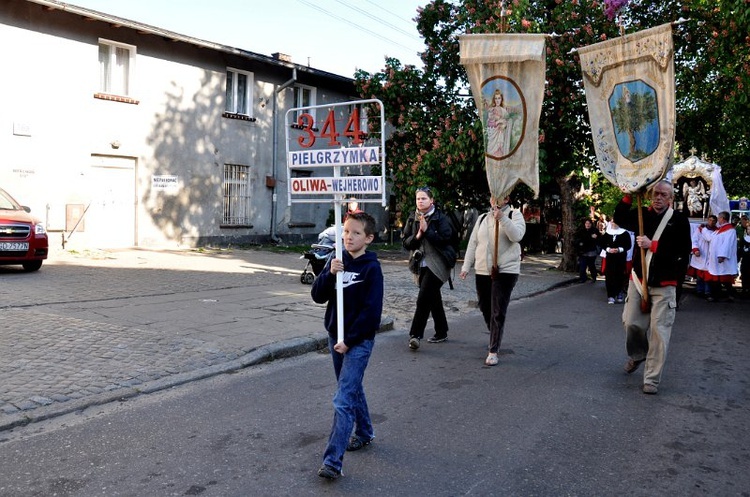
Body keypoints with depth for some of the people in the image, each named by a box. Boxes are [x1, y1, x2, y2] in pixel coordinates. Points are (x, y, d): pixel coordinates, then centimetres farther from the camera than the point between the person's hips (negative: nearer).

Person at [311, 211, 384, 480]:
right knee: (353, 388, 21)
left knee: (343, 399, -10)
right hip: (335, 336, 6)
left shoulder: (371, 267, -12)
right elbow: (318, 296, -2)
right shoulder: (337, 260, 3)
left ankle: (333, 461, -7)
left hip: (359, 340, -6)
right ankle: (364, 432, 41)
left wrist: (349, 340, -16)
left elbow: (371, 310, -15)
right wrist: (329, 274, -19)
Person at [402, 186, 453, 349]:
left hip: (436, 265, -5)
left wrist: (427, 230, -18)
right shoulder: (412, 219, 9)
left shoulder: (440, 218, -5)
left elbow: (445, 240, -14)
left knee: (423, 299, -14)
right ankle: (441, 333, 25)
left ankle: (415, 334, -10)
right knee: (434, 299, 14)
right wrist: (417, 236, -12)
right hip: (420, 266, 6)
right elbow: (406, 243, 7)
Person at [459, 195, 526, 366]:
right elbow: (473, 243, 13)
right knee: (485, 309, 14)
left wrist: (502, 218, -27)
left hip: (505, 271, -5)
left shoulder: (514, 215, 1)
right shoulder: (482, 218, 15)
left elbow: (517, 235, -18)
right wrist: (466, 266, 6)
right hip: (482, 271, 5)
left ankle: (493, 351, -1)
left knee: (498, 312, -7)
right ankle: (495, 338, 38)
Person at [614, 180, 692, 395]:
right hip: (638, 279, 4)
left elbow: (684, 250, -13)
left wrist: (653, 245, -18)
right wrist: (629, 195, -11)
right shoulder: (642, 214, 6)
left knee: (659, 330, -4)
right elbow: (619, 218, -2)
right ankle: (637, 355, 37)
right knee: (631, 322, 5)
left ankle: (652, 379, 5)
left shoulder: (679, 220, -5)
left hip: (664, 284, -3)